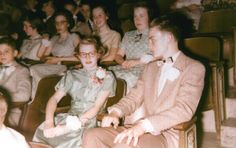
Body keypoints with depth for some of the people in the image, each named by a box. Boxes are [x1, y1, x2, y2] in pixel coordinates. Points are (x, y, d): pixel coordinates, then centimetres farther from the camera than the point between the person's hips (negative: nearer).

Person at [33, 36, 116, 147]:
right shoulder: (72, 75, 15)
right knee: (42, 131, -25)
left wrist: (68, 127, -20)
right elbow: (54, 99, 7)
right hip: (69, 117, 4)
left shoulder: (107, 77, 3)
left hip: (91, 121, -3)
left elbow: (97, 107, -8)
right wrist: (49, 121, -15)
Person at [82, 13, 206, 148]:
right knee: (91, 136, -12)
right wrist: (116, 112, -5)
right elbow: (134, 97, 17)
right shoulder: (151, 67, 21)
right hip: (145, 130, 7)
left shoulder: (194, 68, -3)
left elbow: (184, 109, -16)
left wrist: (144, 125, -27)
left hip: (169, 135, -6)